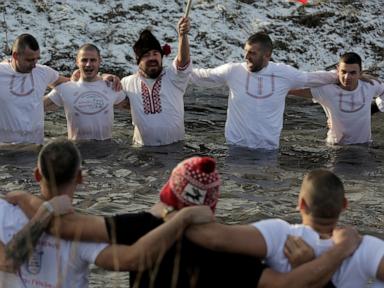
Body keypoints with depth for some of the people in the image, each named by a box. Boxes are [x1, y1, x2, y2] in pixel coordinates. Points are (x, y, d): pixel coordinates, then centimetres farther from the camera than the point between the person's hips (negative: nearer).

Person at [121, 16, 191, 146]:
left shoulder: (173, 77, -5)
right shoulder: (129, 82, 7)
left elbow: (183, 59, -23)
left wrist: (183, 35, -43)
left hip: (175, 146, -2)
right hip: (143, 147, 2)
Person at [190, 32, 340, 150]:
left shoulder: (284, 73, -2)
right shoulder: (233, 71, -4)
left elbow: (311, 78, 10)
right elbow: (201, 75, 3)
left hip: (269, 148, 1)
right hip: (236, 145, -1)